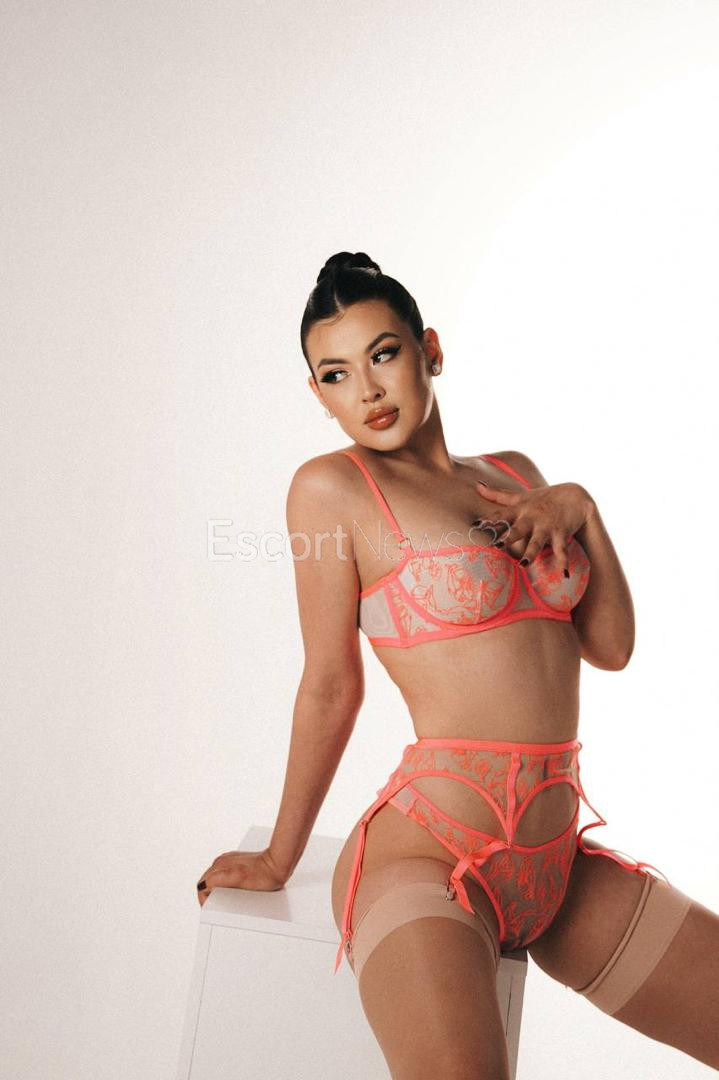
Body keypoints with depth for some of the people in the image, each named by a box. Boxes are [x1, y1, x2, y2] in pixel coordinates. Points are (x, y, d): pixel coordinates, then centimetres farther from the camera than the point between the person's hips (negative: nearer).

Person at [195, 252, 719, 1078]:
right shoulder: (332, 487, -6)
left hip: (557, 863, 6)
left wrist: (582, 509, -1)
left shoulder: (515, 474, 13)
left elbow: (612, 647, 12)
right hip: (431, 854, -6)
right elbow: (331, 686, 0)